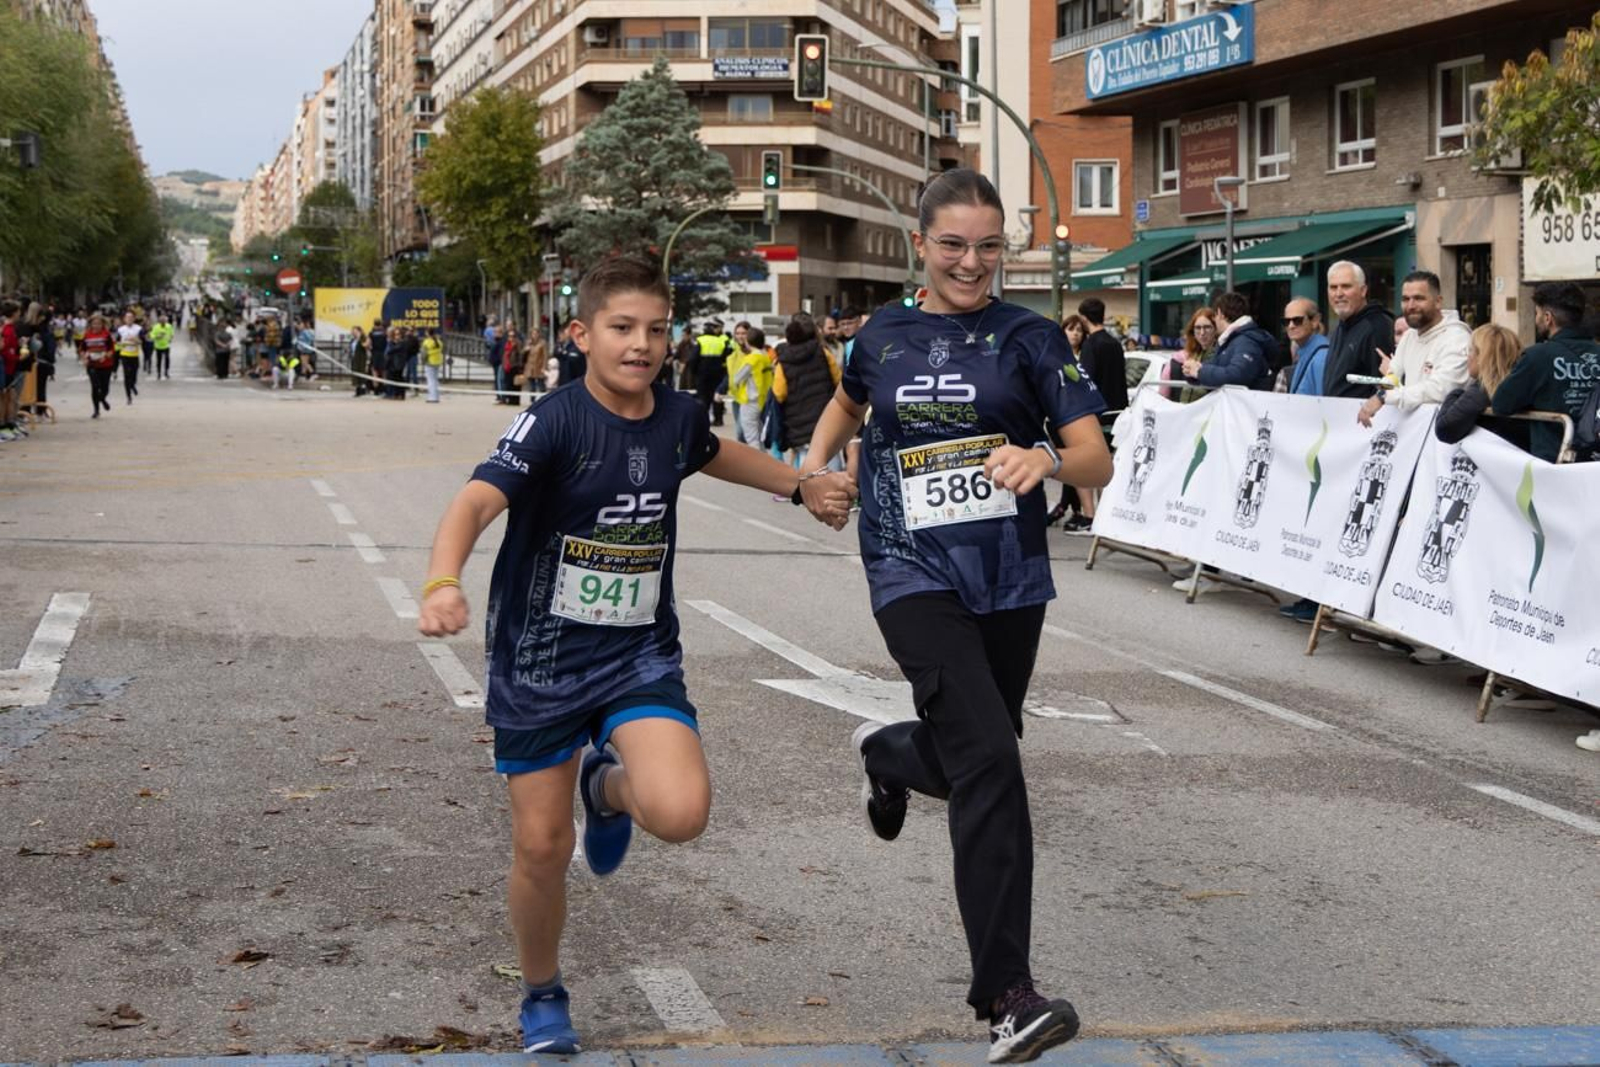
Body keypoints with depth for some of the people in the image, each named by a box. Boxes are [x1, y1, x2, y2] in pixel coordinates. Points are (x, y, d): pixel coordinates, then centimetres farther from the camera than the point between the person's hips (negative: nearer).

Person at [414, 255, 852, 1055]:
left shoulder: (676, 417, -2)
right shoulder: (555, 423, -18)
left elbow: (712, 454, 24)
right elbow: (474, 503, -34)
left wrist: (801, 486, 30)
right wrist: (443, 584, -52)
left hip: (639, 657, 3)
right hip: (540, 661, -3)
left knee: (681, 814, -21)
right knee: (541, 848, 4)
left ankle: (609, 785, 16)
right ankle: (543, 998, 32)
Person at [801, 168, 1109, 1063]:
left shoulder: (1029, 338, -1)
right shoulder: (884, 337, 6)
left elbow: (1098, 462, -8)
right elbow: (849, 402, 30)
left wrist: (1047, 459, -29)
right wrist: (814, 465, 12)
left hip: (1009, 578, 2)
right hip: (914, 575, -2)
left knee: (968, 759, 14)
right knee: (990, 758, -20)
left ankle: (886, 755, 52)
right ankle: (1008, 994, -17)